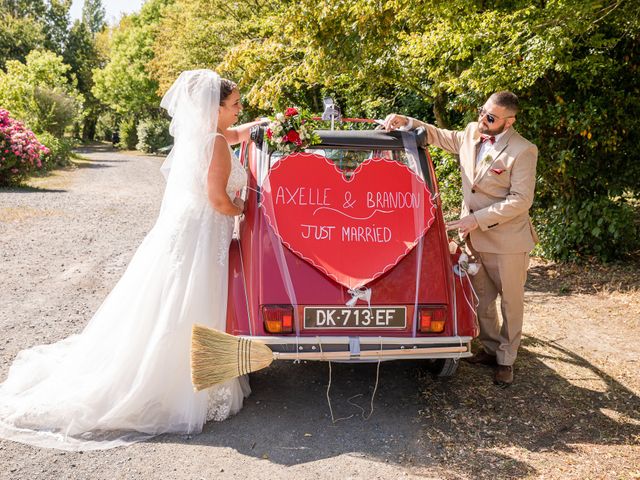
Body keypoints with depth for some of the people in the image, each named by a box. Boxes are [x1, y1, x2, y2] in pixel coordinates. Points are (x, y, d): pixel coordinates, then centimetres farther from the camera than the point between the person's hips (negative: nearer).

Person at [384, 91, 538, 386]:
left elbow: (520, 200, -20)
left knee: (510, 301, 9)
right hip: (475, 236, 6)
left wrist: (478, 219, -22)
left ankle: (506, 360, 24)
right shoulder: (471, 133, 1)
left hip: (507, 239, -6)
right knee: (483, 298, 17)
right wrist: (406, 122, 2)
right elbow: (439, 136, 17)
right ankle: (491, 348, 35)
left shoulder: (523, 151, -18)